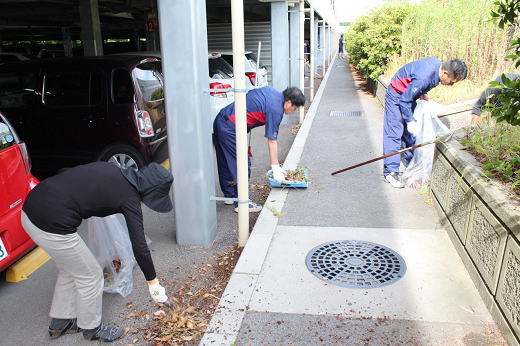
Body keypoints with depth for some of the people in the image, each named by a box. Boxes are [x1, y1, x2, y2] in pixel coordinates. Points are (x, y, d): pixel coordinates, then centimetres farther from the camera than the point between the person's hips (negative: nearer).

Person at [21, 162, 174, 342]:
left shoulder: (108, 168, 11)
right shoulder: (129, 197, -9)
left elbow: (64, 173, 17)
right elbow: (139, 246, -7)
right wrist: (153, 283, 3)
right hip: (52, 225, -9)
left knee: (69, 269, 27)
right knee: (90, 276, 12)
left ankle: (60, 323, 44)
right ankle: (91, 327, 33)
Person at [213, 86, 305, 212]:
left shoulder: (270, 90, 9)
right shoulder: (276, 110, -15)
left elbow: (249, 95, 20)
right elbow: (272, 141, -15)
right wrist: (275, 168, -9)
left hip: (221, 120, 10)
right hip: (230, 128, -10)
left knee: (225, 163, 18)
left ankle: (230, 195, 31)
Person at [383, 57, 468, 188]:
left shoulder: (438, 64, -10)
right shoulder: (424, 77, -36)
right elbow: (404, 100, -28)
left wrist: (423, 93, 3)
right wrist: (410, 121, -22)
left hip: (409, 95, 9)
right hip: (396, 96, -9)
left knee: (410, 133, 11)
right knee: (393, 132, -12)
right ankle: (391, 172, -11)